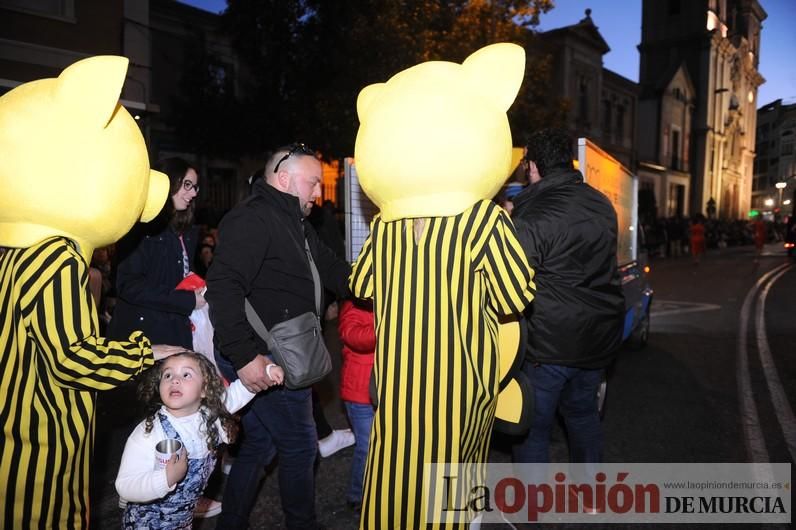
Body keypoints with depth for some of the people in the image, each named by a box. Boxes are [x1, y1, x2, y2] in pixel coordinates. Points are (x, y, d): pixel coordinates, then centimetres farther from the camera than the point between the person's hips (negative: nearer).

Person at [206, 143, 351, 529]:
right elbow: (223, 287, -26)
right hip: (262, 360, -10)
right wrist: (244, 355, -29)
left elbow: (334, 272, 18)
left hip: (278, 357, 10)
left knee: (259, 445, 19)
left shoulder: (295, 224, 15)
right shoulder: (252, 219, -16)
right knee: (300, 446, 4)